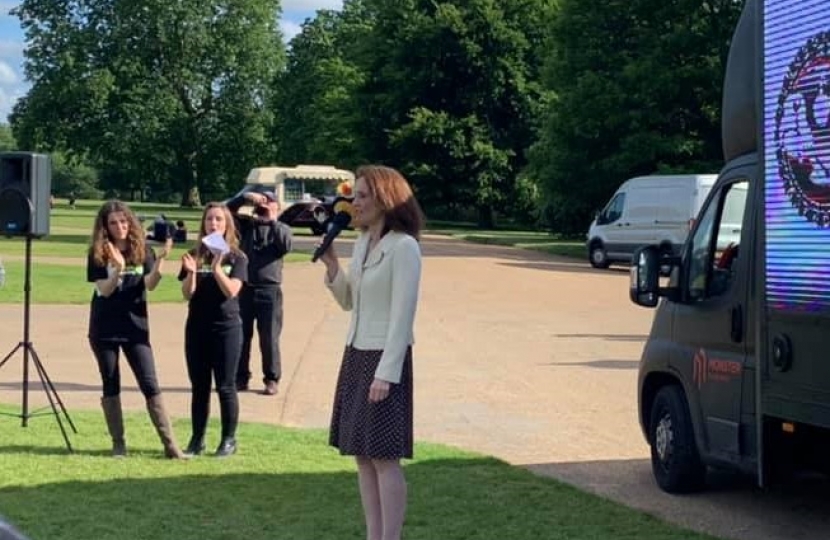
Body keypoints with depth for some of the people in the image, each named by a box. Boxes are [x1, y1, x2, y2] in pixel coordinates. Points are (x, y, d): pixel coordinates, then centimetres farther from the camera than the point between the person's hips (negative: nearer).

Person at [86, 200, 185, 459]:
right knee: (111, 385, 6)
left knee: (150, 385, -3)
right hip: (104, 329, -1)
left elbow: (150, 285, -10)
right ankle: (118, 443, 14)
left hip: (135, 326, 1)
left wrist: (159, 262, -28)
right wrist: (118, 269, -29)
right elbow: (104, 290, -12)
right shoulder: (98, 253, -4)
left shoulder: (142, 250, 1)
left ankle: (170, 443, -3)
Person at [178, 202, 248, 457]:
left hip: (227, 328, -3)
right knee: (199, 386, 8)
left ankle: (229, 439, 10)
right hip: (197, 328, 3)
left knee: (225, 386, 1)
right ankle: (197, 439, 15)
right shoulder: (194, 255, 5)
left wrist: (216, 266, -25)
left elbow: (231, 291, -15)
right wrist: (192, 272, -20)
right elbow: (187, 294, -2)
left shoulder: (236, 257, -2)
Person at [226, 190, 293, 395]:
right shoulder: (247, 225, 10)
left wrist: (272, 221, -13)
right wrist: (246, 197, -13)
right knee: (241, 336, 7)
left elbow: (286, 247, -14)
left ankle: (271, 379, 9)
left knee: (269, 338, 0)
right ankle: (241, 377, 17)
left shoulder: (282, 228, 6)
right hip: (244, 288, 2)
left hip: (269, 290, -2)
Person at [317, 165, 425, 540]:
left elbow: (402, 315, -16)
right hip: (356, 355, 8)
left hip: (385, 359, -8)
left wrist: (386, 373, -20)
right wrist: (331, 264, 3)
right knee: (362, 455, 10)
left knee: (384, 457, -6)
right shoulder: (362, 242, 11)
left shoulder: (404, 247, -13)